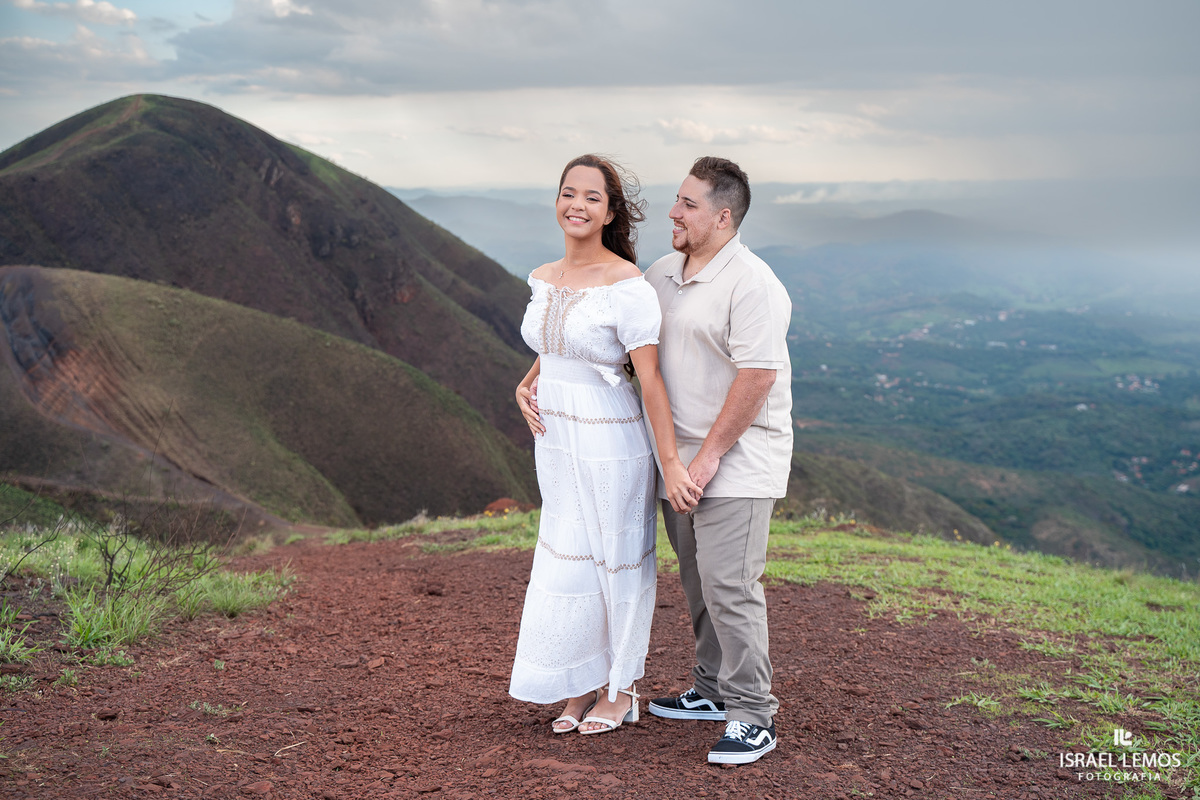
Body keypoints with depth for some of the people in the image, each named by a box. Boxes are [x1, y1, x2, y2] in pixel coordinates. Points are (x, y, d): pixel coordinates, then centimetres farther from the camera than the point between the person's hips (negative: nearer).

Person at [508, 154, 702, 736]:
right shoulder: (543, 279, 6)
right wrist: (525, 387, 1)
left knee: (615, 559, 7)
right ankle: (582, 686, 29)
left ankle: (621, 691, 25)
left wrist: (670, 461, -21)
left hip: (608, 441, -7)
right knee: (565, 559, 14)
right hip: (554, 439, 7)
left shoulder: (627, 285, -16)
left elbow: (650, 377, -18)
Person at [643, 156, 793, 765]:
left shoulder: (750, 284, -16)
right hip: (679, 456, 8)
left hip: (736, 460, -8)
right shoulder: (662, 274, 11)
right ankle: (713, 690, 29)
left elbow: (757, 377, -21)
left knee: (728, 585, -10)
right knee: (698, 581, 16)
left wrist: (709, 456, -20)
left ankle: (753, 718, 1)